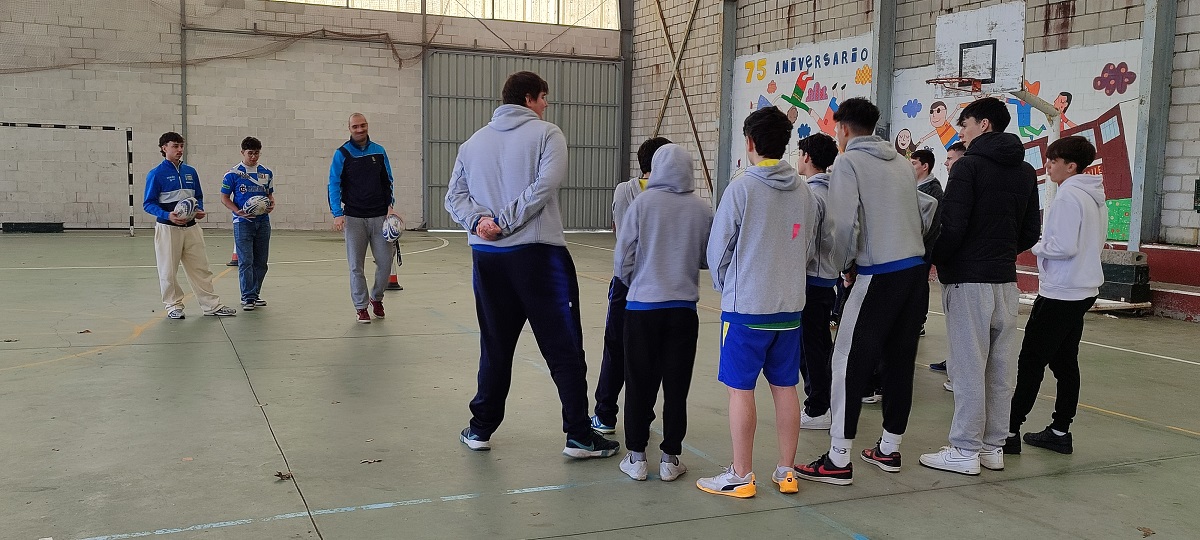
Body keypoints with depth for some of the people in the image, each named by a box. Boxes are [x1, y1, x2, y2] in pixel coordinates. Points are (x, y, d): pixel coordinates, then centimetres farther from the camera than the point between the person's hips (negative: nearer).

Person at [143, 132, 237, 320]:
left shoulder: (190, 172, 9)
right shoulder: (156, 174, -6)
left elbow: (198, 197, 19)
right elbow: (148, 204, -7)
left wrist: (200, 210, -2)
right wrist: (168, 215, -22)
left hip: (191, 227, 4)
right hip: (168, 228, -4)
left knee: (201, 268, 6)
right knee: (168, 271, 4)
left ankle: (212, 305, 10)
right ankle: (173, 306, 18)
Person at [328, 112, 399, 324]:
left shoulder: (379, 151, 8)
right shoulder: (342, 154, -1)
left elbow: (388, 182, 13)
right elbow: (334, 185, -3)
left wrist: (390, 206, 0)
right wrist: (337, 214, -13)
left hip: (379, 216, 2)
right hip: (354, 217, -2)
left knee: (385, 261, 0)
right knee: (356, 265, 3)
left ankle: (376, 297, 24)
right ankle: (361, 307, 15)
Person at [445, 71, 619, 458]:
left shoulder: (474, 142, 14)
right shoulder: (546, 134, -2)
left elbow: (455, 197, 7)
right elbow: (544, 186, -16)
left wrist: (480, 220, -8)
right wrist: (506, 223, -13)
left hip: (487, 258, 6)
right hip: (537, 254, -5)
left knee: (495, 347, 16)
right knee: (564, 348, 1)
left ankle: (481, 429, 22)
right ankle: (579, 435, 4)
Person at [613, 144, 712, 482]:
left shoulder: (643, 203, -7)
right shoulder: (703, 209, -3)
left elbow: (622, 259, -6)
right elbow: (709, 260, 4)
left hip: (642, 305, -1)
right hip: (684, 308, 1)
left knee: (639, 384, 9)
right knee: (676, 385, 9)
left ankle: (636, 458, 15)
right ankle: (670, 459, 16)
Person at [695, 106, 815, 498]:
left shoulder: (742, 188, -12)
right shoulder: (804, 193, 5)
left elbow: (718, 248, -6)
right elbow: (808, 249, 11)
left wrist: (726, 287, 10)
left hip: (745, 307, -6)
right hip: (790, 305, 6)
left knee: (740, 389, 2)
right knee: (785, 387, 12)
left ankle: (740, 477, 8)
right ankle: (786, 472, 20)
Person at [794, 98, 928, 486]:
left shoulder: (848, 162, -5)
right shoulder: (902, 162, 15)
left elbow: (844, 223, -14)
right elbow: (923, 211, 13)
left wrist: (841, 262, 1)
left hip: (879, 276, -7)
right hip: (917, 271, 7)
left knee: (850, 363, -2)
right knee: (899, 362, 13)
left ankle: (838, 460, -1)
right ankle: (889, 449, 24)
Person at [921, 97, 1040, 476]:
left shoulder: (969, 166, -10)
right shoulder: (1026, 172, 13)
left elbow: (952, 227, -17)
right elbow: (1030, 233, 15)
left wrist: (934, 260, -3)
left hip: (968, 280, -7)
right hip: (1006, 280, 7)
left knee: (968, 367, -3)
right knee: (999, 367, 11)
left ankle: (965, 451, 2)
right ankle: (994, 447, 18)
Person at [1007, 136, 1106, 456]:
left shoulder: (1068, 196, -16)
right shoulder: (1096, 198, 13)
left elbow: (1064, 247, -23)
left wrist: (1034, 245, -6)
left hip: (1059, 294, -9)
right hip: (1084, 291, 9)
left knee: (1031, 361, -6)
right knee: (1065, 361, 12)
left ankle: (1011, 429, -3)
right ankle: (1060, 431, 17)